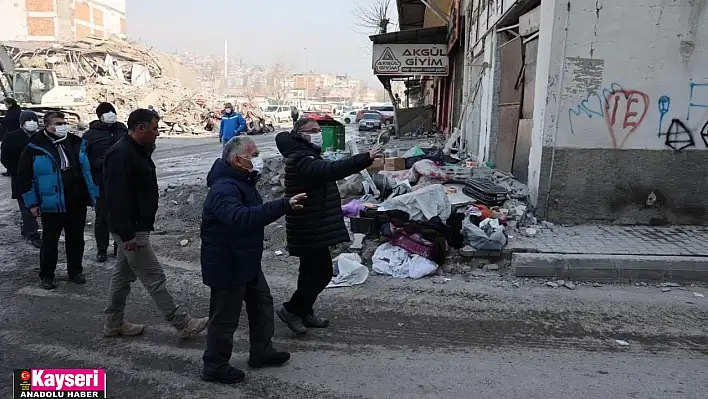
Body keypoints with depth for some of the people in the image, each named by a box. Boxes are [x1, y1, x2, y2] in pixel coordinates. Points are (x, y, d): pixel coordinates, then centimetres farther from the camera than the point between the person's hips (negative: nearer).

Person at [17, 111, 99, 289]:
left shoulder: (77, 143, 6)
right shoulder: (35, 148, -5)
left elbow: (90, 170, 14)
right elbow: (24, 176, -3)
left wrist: (95, 194, 10)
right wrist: (32, 203, -6)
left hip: (78, 204, 4)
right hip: (51, 205, -3)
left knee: (76, 240, 13)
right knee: (50, 242, 6)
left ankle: (75, 271, 28)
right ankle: (46, 276, 21)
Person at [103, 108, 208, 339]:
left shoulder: (138, 152, 11)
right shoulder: (121, 154, -21)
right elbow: (116, 198, -26)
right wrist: (127, 235, -26)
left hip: (137, 227, 10)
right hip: (130, 230, -10)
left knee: (124, 275, 18)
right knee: (154, 277, -3)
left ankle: (113, 324, 32)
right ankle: (183, 325, 5)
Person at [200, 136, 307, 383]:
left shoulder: (242, 180, 8)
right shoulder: (224, 189, -27)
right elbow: (242, 217, -47)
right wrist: (284, 205, -49)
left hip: (247, 261, 10)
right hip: (227, 265, -10)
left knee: (262, 303, 20)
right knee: (225, 317, 5)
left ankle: (262, 352, 36)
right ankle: (215, 367, 24)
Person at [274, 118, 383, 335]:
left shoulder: (306, 156, 15)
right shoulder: (301, 160, -21)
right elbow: (331, 170, -36)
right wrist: (366, 158, -41)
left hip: (311, 226, 11)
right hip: (309, 229, -11)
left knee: (312, 271, 18)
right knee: (322, 272, -5)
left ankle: (304, 312, 31)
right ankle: (291, 309, 11)